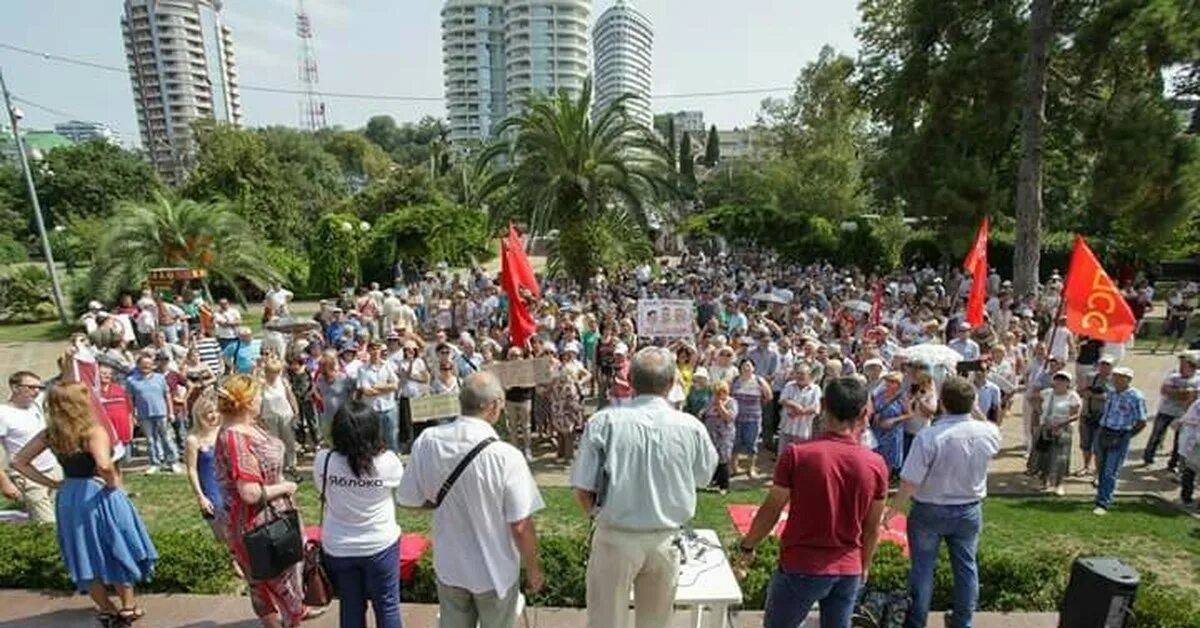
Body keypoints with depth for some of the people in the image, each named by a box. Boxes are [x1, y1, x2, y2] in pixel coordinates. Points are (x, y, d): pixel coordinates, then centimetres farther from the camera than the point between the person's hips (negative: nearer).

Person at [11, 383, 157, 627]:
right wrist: (114, 483, -16)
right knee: (118, 551, 12)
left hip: (67, 498, 6)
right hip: (99, 497, -6)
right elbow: (104, 465, -35)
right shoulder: (94, 431, -21)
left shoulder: (49, 434, -1)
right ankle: (128, 607, 24)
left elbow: (18, 462, 8)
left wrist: (52, 483, 7)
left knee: (85, 554, 18)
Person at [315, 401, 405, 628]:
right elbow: (401, 485, -1)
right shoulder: (388, 461, -22)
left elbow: (321, 489, 3)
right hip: (380, 545, -2)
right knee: (387, 605, 15)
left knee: (350, 607, 19)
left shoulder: (323, 461, -17)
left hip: (338, 548, 2)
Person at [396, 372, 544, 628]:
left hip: (449, 566, 3)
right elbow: (520, 527, -22)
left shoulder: (427, 441, -18)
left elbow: (408, 500, -4)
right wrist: (533, 569, -5)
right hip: (495, 570, -3)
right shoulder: (506, 455, -29)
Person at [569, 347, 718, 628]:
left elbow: (582, 490, -11)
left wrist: (600, 514, 7)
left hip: (616, 538, -1)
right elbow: (703, 478, 4)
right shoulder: (691, 427, -11)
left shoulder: (603, 422, -16)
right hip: (665, 540, 2)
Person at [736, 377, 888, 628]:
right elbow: (872, 527, 3)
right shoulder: (876, 464, -8)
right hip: (849, 570, 3)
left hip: (801, 567, -3)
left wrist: (747, 545, 7)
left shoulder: (797, 454, -18)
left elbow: (771, 510, -9)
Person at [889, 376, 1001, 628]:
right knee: (966, 566, 19)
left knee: (922, 567, 10)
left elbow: (909, 483, -23)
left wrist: (895, 510, -9)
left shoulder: (928, 436, -26)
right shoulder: (989, 432, -12)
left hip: (930, 511, -4)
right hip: (970, 510, 4)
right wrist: (975, 410, 16)